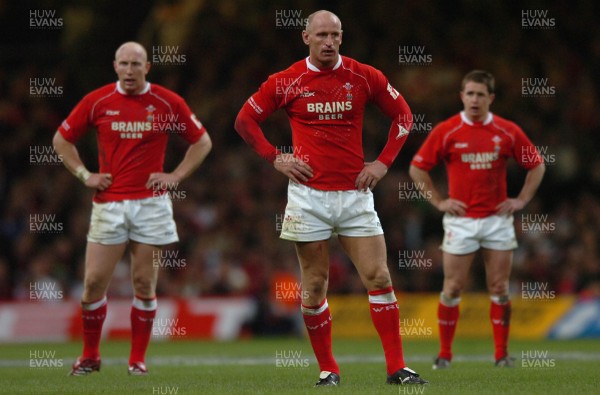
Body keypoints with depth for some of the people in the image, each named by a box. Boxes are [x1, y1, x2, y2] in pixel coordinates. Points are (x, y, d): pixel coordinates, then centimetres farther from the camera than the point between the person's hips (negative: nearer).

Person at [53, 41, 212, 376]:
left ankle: (138, 358, 9)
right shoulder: (97, 101, 2)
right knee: (94, 281, -3)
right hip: (109, 202, 1)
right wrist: (84, 175, 3)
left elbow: (202, 141, 11)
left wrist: (175, 176, 1)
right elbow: (62, 139, 14)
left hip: (151, 203, -1)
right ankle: (90, 356, 12)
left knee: (145, 283, 0)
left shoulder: (168, 103, 1)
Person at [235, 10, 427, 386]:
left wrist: (383, 162, 3)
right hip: (309, 195, -1)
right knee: (315, 285, 2)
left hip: (355, 193, 1)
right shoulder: (287, 82, 0)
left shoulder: (364, 76, 2)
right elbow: (245, 119, 9)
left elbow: (403, 115, 12)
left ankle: (397, 367, -2)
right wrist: (276, 157, 0)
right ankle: (327, 369, 13)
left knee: (379, 277, -6)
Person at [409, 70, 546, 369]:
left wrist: (521, 200, 3)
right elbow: (417, 168, 4)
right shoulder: (446, 131, -3)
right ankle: (444, 354, 9)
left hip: (497, 218, 1)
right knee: (453, 288, -2)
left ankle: (502, 353, 7)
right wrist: (439, 201, -2)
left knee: (499, 288, 0)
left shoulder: (507, 131, 1)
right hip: (460, 219, -1)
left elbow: (537, 166, 12)